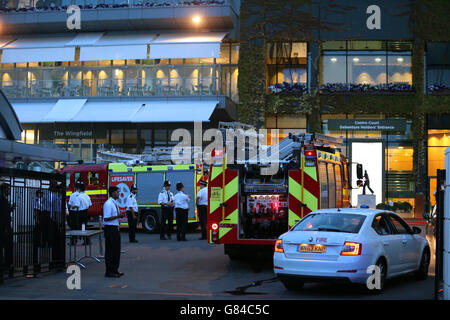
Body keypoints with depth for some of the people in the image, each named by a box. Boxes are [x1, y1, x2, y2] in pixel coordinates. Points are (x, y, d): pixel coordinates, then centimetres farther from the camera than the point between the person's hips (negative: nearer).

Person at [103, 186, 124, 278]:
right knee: (110, 251, -4)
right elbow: (106, 218, -21)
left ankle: (115, 270, 24)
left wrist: (120, 215, 6)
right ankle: (109, 272, 3)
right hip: (110, 229, -10)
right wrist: (117, 216, -22)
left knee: (117, 250, 14)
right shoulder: (108, 204, -15)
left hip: (116, 228, 10)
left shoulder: (115, 203, 14)